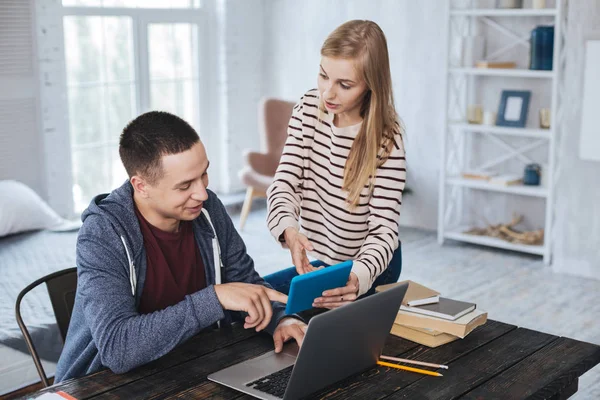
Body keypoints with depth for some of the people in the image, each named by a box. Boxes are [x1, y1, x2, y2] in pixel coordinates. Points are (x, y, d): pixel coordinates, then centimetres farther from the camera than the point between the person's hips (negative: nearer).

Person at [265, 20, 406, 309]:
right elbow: (285, 182, -12)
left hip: (371, 267, -5)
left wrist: (357, 278, -46)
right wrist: (289, 231, -36)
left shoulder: (386, 140, -22)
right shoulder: (308, 108, -8)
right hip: (318, 260, 5)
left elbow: (383, 229, -23)